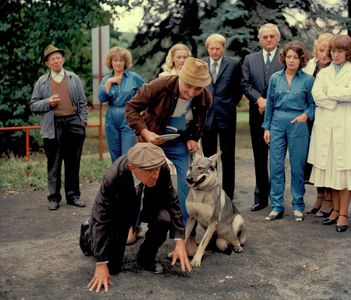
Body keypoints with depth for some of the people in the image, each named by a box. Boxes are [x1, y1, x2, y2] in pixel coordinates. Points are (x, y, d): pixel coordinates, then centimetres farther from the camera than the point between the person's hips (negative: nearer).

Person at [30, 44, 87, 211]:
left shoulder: (73, 78, 11)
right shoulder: (42, 81, 9)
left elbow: (82, 102, 10)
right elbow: (33, 105, 8)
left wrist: (83, 122, 1)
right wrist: (47, 103, -9)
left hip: (73, 124, 1)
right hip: (53, 127, -1)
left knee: (73, 163, 6)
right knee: (54, 164, 3)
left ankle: (73, 195, 17)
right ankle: (54, 198, 12)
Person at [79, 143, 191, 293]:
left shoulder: (162, 169, -31)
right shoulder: (112, 178, -39)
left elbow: (172, 201, -16)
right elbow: (102, 219, -30)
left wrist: (179, 241, -23)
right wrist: (101, 264, -28)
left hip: (147, 204, 3)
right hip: (118, 211, -3)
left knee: (164, 218, -30)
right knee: (112, 267, -2)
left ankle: (145, 258, 0)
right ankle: (88, 233, 29)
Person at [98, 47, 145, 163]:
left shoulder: (134, 77, -1)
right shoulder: (106, 79, 8)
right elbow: (102, 98, -6)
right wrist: (109, 82, -12)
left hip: (129, 120, -4)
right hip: (112, 121, 4)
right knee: (115, 157, 10)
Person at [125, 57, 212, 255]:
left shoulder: (205, 98, -14)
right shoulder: (160, 86, -27)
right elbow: (132, 107, -17)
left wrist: (192, 139, -8)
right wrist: (145, 132, -27)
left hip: (180, 145, 2)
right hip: (152, 141, -1)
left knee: (187, 187, -5)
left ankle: (190, 235, 8)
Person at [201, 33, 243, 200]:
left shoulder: (234, 64, 1)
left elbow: (238, 88, 8)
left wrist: (231, 104, 2)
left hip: (226, 115, -2)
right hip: (206, 115, 2)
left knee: (228, 157, 4)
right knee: (208, 156, 8)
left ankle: (228, 194, 12)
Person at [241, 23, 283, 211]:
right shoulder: (249, 59, 11)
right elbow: (245, 84, 3)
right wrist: (259, 100, -11)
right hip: (257, 116, 3)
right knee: (259, 158, 9)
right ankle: (261, 197, 18)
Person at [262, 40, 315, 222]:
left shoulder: (308, 80, 0)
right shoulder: (275, 78, 7)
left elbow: (313, 104, 6)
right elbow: (270, 104, 11)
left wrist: (306, 115, -14)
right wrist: (267, 127, 9)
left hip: (298, 125, -2)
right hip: (277, 124, 2)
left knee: (297, 167, 3)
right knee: (275, 166, 1)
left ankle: (298, 206, 17)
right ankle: (277, 207, 11)